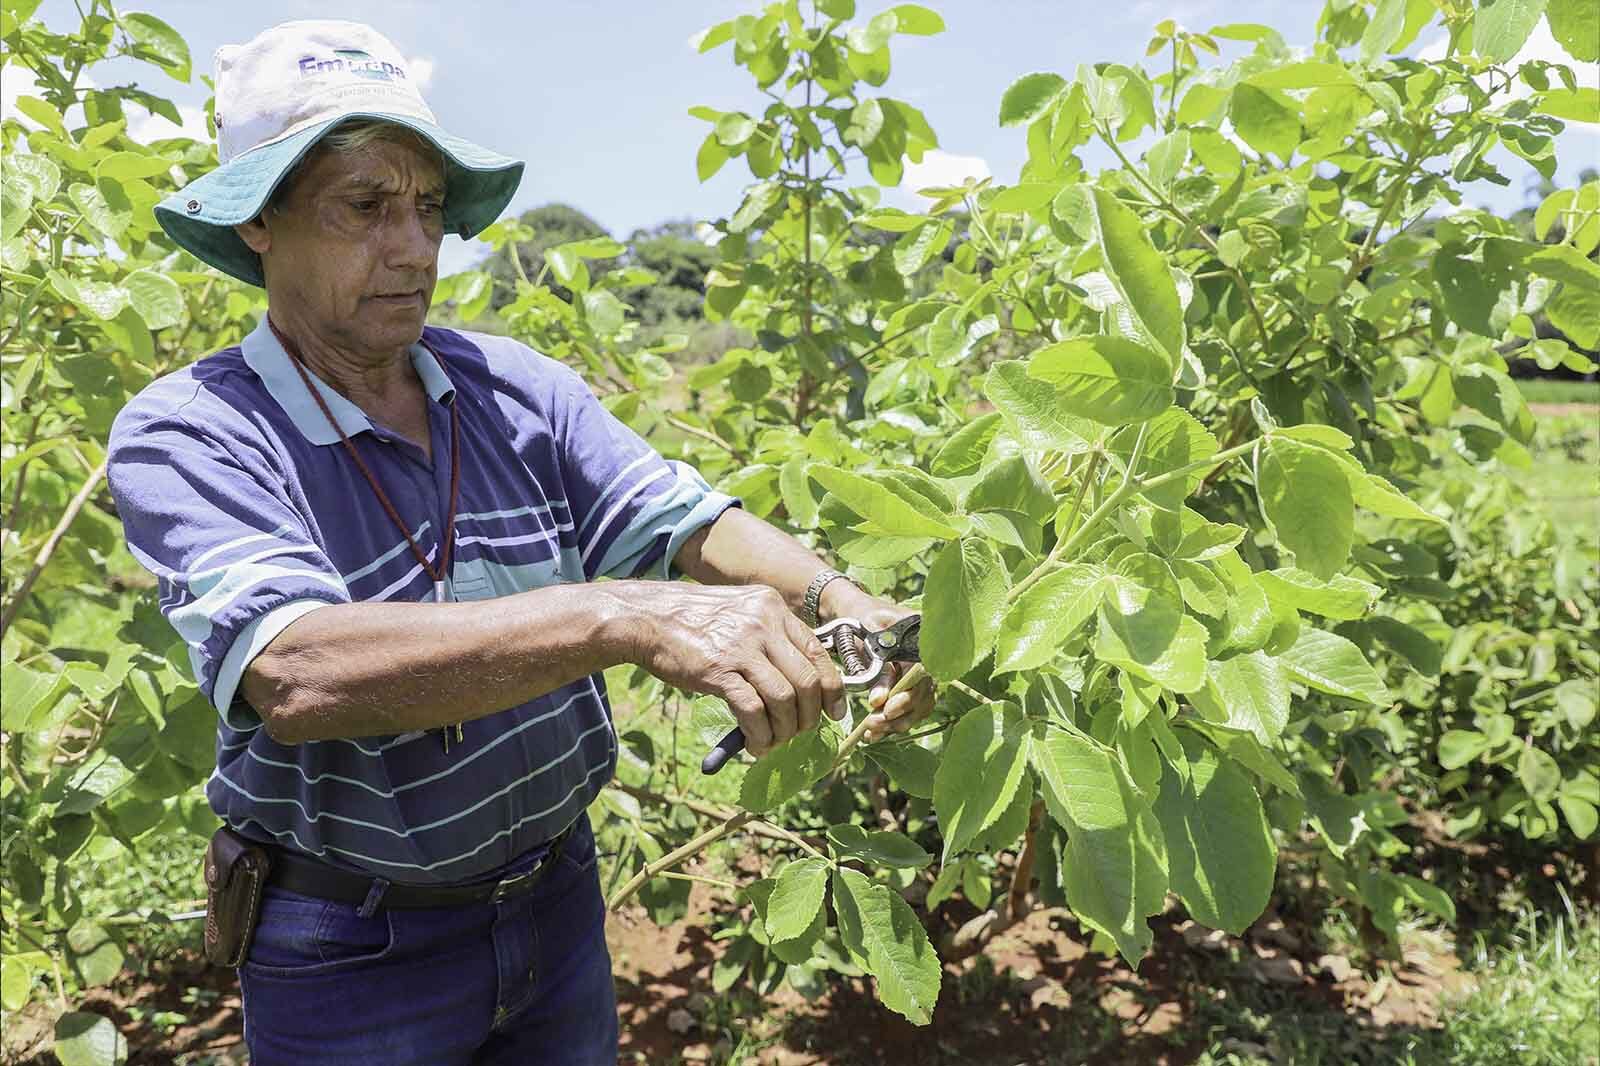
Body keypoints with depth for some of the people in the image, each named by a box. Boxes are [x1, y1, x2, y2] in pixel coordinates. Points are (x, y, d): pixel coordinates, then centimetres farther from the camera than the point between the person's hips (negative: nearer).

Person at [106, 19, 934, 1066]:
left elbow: (682, 518, -13)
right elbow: (296, 672, -34)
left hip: (557, 895, 4)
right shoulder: (186, 434, -18)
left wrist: (842, 606, -34)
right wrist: (627, 615, -45)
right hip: (351, 956, -3)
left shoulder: (519, 388, -4)